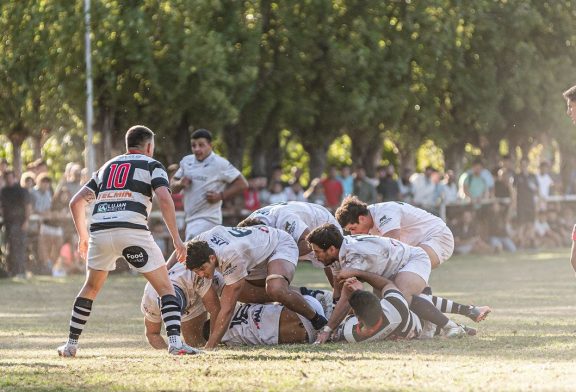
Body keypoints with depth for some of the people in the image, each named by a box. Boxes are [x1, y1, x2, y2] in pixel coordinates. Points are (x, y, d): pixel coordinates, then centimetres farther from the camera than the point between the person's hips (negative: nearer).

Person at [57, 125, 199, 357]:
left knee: (91, 287, 25)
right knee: (165, 287, 7)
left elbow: (76, 202, 25)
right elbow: (164, 199, -4)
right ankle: (175, 341, -9)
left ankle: (71, 345, 22)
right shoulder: (151, 165, 14)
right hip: (132, 232, -4)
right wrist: (176, 239, -2)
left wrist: (83, 237, 35)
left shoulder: (107, 167, 28)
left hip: (99, 231, 4)